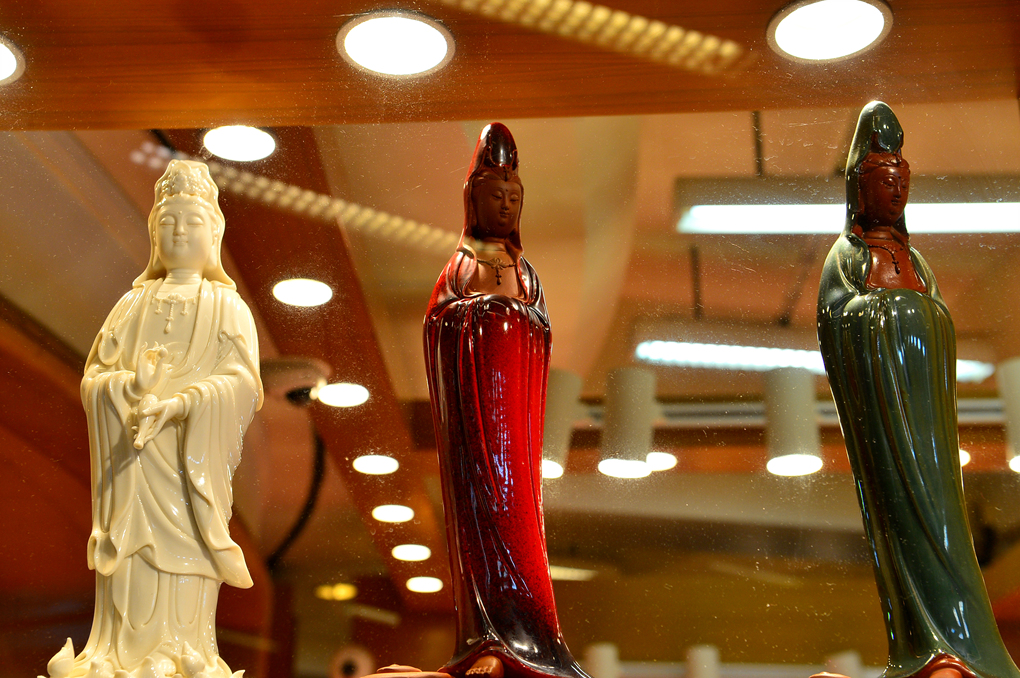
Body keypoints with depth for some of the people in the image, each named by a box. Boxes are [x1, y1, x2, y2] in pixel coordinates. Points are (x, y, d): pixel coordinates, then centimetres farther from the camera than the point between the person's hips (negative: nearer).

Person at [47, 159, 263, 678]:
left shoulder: (228, 306, 11)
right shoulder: (133, 304, 19)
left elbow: (240, 383, -2)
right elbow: (93, 377, 10)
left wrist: (177, 403, -18)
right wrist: (131, 383, -13)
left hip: (194, 457, -2)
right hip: (131, 461, 2)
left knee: (183, 560, -12)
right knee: (130, 567, -6)